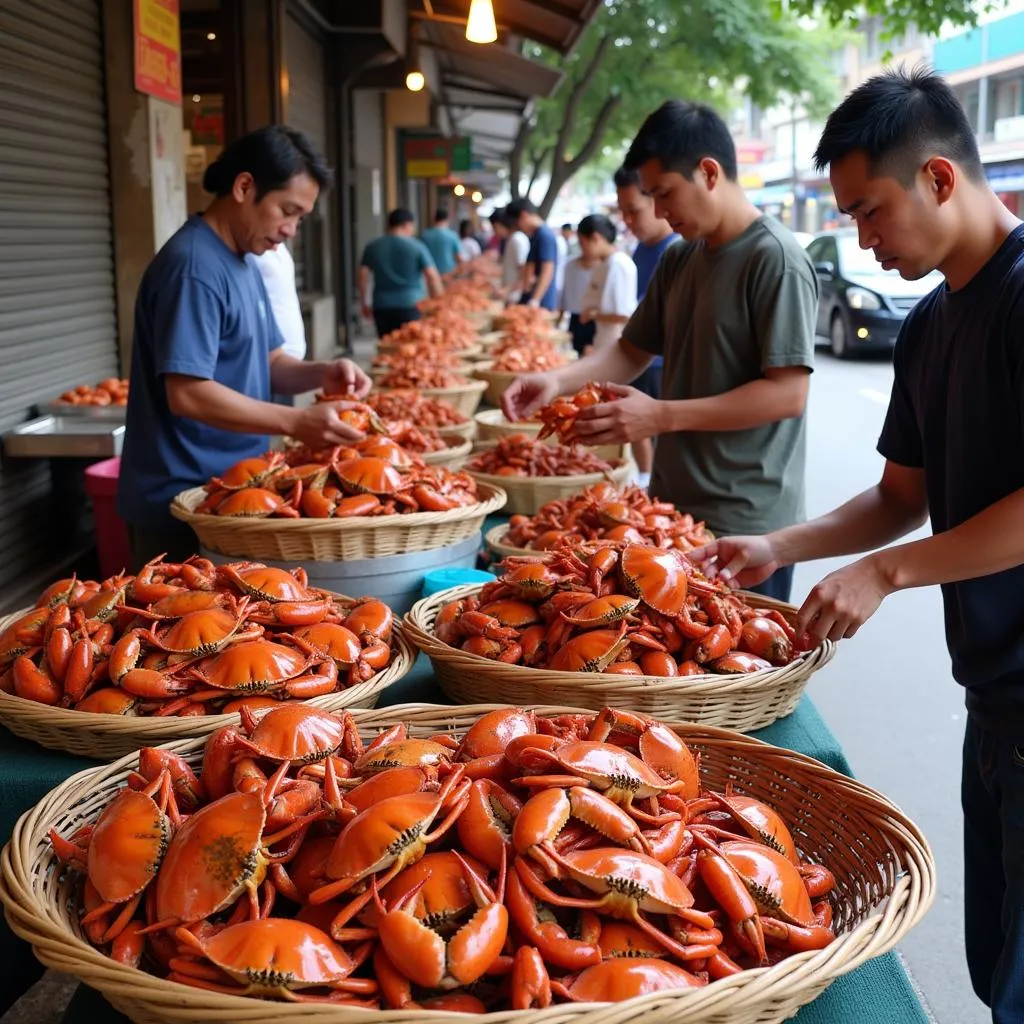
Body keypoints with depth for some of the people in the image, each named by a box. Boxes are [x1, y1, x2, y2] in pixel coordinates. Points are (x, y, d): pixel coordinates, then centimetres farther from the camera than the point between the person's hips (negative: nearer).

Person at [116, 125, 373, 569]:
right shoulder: (194, 267, -19)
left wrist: (321, 374, -5)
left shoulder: (244, 261, 12)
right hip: (182, 504, -10)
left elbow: (267, 363, 15)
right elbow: (188, 394, -26)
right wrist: (297, 422, -28)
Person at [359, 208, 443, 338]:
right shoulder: (416, 247, -1)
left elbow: (363, 276, 7)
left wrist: (364, 303, 15)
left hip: (381, 306, 3)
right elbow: (432, 276, -5)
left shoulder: (372, 247, 8)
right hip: (410, 306, -3)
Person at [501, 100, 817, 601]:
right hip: (673, 505, 7)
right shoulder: (677, 260, 10)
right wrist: (560, 380, -2)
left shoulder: (776, 259, -14)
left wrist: (662, 416, -23)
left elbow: (789, 393, -19)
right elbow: (633, 350, 16)